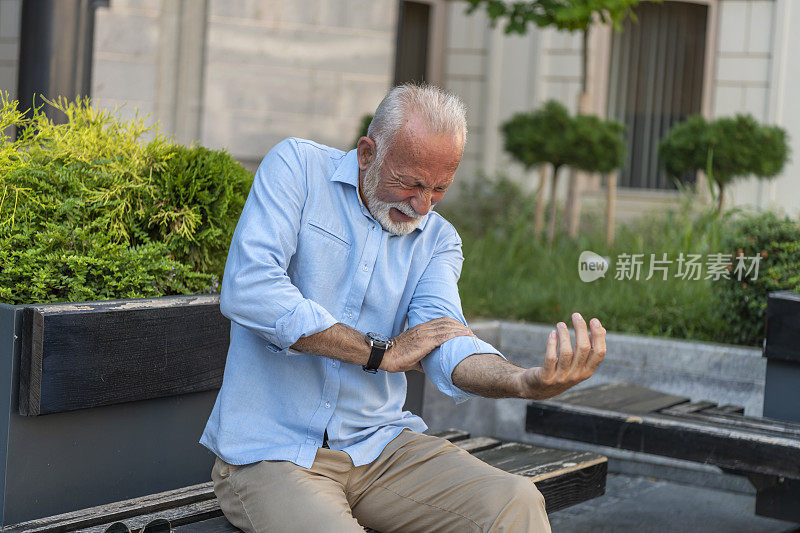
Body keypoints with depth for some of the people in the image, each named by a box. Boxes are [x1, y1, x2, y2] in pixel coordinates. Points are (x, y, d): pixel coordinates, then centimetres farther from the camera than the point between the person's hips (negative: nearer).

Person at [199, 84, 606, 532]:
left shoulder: (438, 238, 9)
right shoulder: (296, 167, -3)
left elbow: (446, 347, -10)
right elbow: (248, 291, -18)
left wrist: (530, 382, -33)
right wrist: (381, 352, -10)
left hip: (379, 442, 3)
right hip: (273, 451, -3)